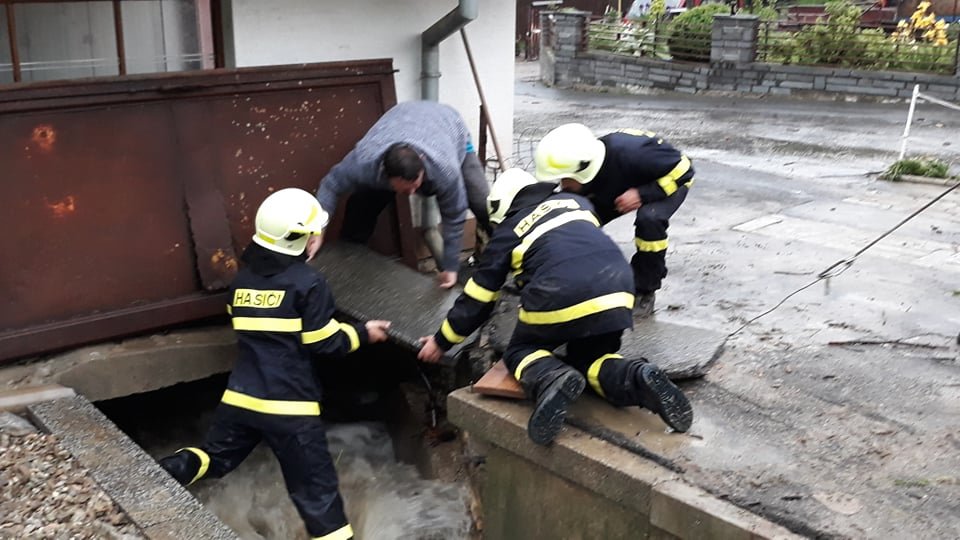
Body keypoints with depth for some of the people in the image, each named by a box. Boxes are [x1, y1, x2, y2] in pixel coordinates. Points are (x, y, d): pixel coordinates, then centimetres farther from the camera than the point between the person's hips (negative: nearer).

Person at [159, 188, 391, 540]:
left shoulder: (242, 279, 10)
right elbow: (325, 344, -7)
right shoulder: (307, 282, -9)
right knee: (315, 491, 2)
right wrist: (363, 334, 9)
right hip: (288, 404, -5)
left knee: (214, 457, 27)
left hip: (241, 395, 5)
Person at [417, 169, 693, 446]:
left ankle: (552, 379, -15)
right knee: (590, 358, 24)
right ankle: (637, 377, -9)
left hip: (559, 298, -4)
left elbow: (477, 298, 21)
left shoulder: (507, 232, 18)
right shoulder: (575, 201, 28)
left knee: (520, 352, 19)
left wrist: (442, 341, 33)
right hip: (616, 292, 4)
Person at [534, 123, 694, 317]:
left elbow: (683, 169, -31)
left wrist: (643, 194, -39)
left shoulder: (631, 154, -43)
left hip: (671, 178, -5)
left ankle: (645, 292, -15)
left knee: (649, 219, -36)